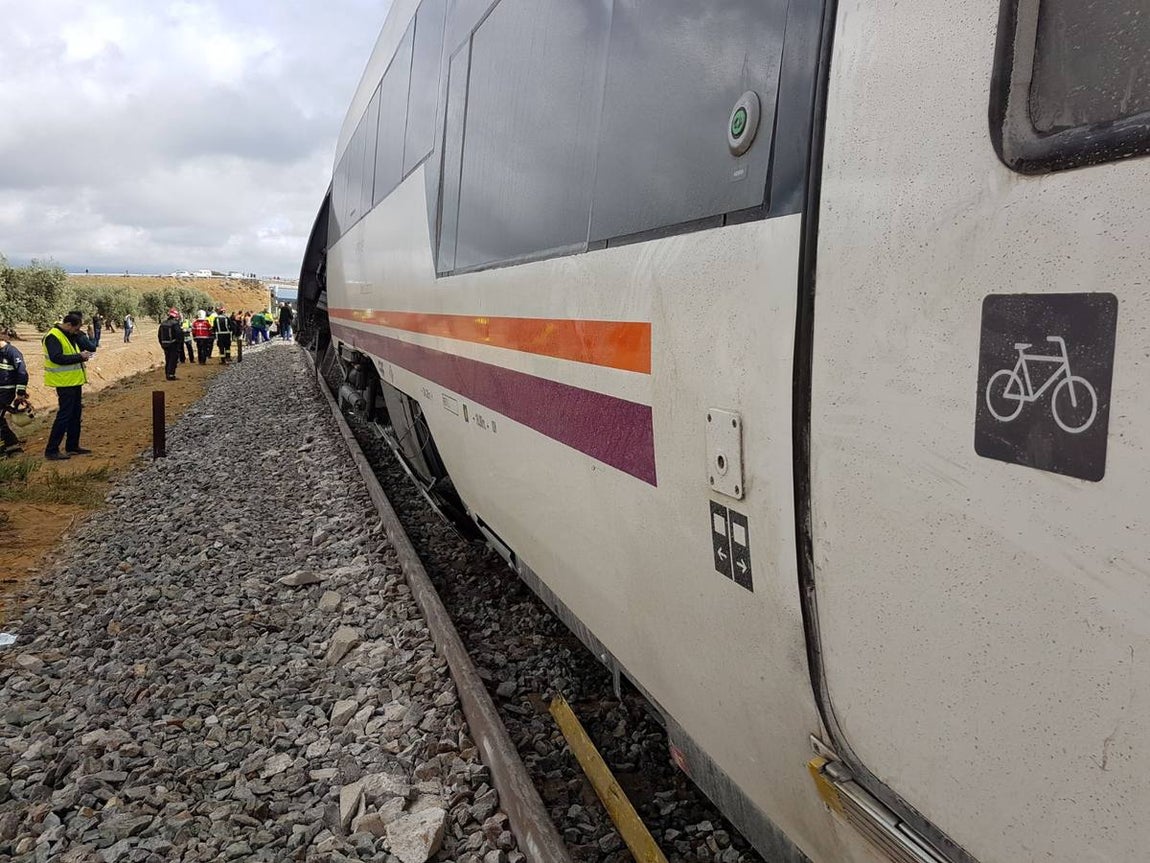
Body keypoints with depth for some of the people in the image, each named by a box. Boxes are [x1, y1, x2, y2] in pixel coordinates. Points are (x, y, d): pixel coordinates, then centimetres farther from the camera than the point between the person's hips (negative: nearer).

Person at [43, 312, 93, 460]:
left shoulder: (71, 336, 12)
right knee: (64, 415, -8)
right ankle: (51, 450, -3)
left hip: (75, 381, 10)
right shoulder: (53, 337, -16)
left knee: (76, 415, 15)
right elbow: (57, 358, -27)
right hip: (64, 382, -10)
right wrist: (80, 356, -23)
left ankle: (72, 446, 25)